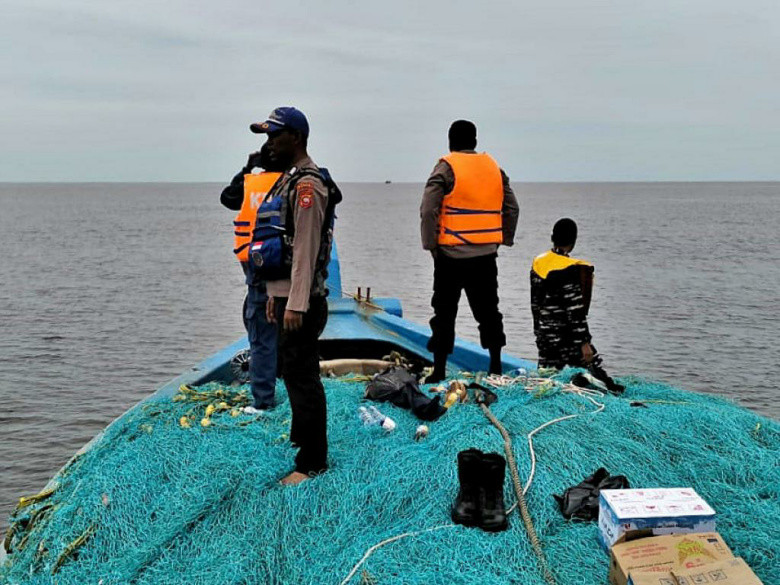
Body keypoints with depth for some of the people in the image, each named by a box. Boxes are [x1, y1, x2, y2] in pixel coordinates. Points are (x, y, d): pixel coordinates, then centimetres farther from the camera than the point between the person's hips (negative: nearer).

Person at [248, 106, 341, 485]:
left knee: (301, 375, -6)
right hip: (285, 294, 10)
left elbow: (306, 249, -21)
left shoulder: (307, 184, -15)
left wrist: (296, 305, -24)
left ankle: (312, 462, 2)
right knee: (293, 370, 20)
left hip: (301, 300, -10)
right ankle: (301, 436, 35)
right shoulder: (289, 179, 17)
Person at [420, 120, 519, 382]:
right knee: (488, 310, 14)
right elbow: (512, 208, 11)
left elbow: (428, 210, -13)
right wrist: (504, 240, 17)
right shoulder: (494, 167, 9)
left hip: (451, 255, -4)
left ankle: (439, 371, 6)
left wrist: (430, 243, -5)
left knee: (444, 313, 3)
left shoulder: (446, 167, -7)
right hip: (486, 255, 5)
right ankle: (496, 366, 20)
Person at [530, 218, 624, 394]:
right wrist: (584, 343, -13)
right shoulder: (570, 270, -16)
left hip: (546, 336, 7)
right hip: (568, 337, -7)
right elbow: (575, 311, -17)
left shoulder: (538, 263, 6)